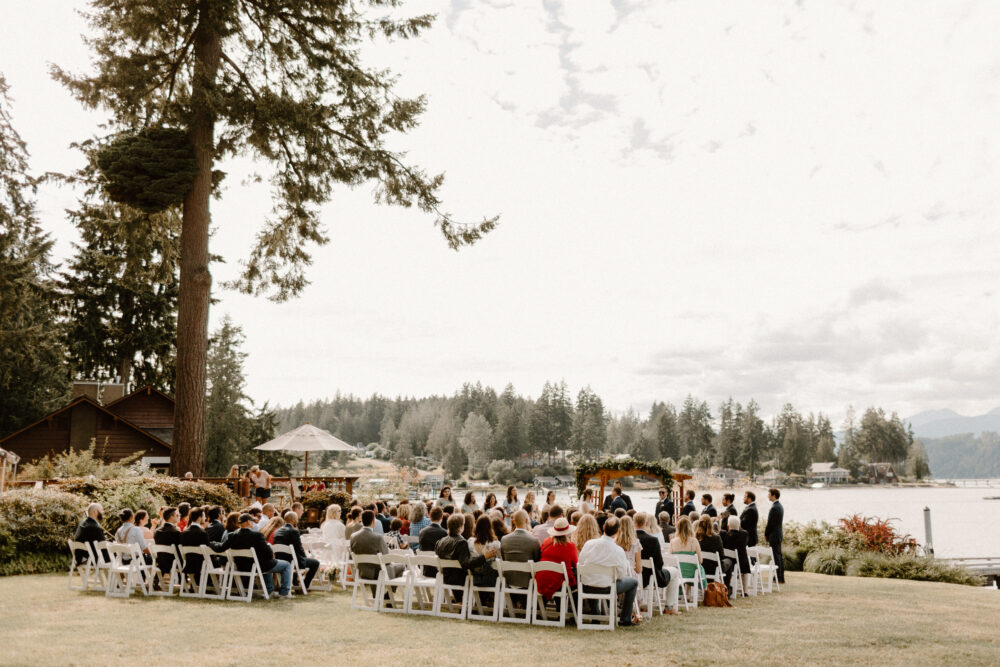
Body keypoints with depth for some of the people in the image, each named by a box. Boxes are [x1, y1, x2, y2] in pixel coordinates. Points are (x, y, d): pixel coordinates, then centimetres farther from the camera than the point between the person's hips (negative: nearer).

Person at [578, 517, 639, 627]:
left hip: (586, 588, 4)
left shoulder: (589, 544, -7)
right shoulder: (618, 551, -15)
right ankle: (625, 619, 20)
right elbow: (622, 575, -5)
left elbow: (579, 566, 2)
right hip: (606, 588, -4)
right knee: (634, 581, 17)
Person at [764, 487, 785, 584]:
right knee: (779, 556, 14)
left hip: (774, 535, -10)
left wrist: (766, 534, -6)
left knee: (776, 557, -5)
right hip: (779, 534, 10)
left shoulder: (774, 508, -20)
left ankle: (779, 578, -2)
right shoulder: (780, 506, 11)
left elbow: (770, 523, -17)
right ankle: (781, 577, 19)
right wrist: (767, 525, 10)